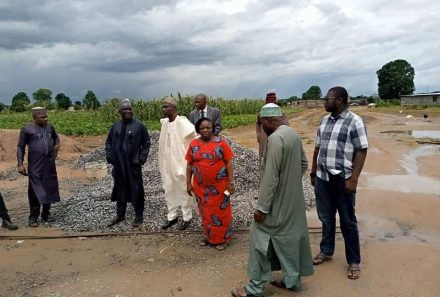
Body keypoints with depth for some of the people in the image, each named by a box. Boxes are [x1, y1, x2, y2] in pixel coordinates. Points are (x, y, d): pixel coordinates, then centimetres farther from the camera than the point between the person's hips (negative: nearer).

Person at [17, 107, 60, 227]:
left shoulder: (50, 127, 8)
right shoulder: (27, 129, -5)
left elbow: (56, 137, 29)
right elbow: (20, 147, -1)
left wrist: (57, 145, 9)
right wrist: (20, 164, -8)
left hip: (50, 165, 5)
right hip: (35, 166, -5)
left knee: (50, 189, 11)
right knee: (35, 191, 1)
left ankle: (46, 214, 26)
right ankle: (33, 217, 14)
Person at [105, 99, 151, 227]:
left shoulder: (139, 125, -6)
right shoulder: (115, 126, 7)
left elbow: (146, 143, -3)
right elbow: (108, 142, 15)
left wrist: (141, 159, -9)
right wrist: (109, 157, 5)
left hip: (133, 165, -4)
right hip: (118, 165, 5)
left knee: (136, 190, 2)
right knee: (120, 189, 15)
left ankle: (139, 216, 17)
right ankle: (120, 215, 31)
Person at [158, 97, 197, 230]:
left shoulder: (182, 122, -18)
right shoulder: (164, 122, 5)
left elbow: (196, 136, -24)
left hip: (180, 162, -7)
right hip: (167, 163, 7)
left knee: (184, 191, 7)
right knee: (169, 191, 16)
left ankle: (187, 217, 22)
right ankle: (171, 216, 31)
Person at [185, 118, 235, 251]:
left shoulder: (220, 143, -8)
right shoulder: (193, 144, 0)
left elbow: (228, 162, -7)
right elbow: (189, 165, 5)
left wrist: (231, 182, -11)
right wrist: (188, 183, 3)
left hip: (219, 185, -3)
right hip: (200, 185, 3)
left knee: (220, 211, 8)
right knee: (205, 211, 16)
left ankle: (222, 238, 24)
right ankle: (209, 236, 34)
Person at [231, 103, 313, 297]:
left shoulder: (275, 138, -23)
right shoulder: (293, 134, 6)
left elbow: (270, 177, -25)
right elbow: (303, 163, 16)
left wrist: (261, 207, -20)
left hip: (278, 201, -9)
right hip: (293, 199, 9)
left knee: (261, 239, 3)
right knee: (291, 235, 19)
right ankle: (292, 280, 34)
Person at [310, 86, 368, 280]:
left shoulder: (354, 122, -9)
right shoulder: (324, 121, 10)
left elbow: (361, 151, -13)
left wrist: (353, 178, -18)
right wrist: (313, 171, 16)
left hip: (343, 180, -5)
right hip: (322, 178, 6)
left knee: (347, 222, 7)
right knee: (326, 218, 17)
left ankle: (354, 262, 22)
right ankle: (326, 251, 34)